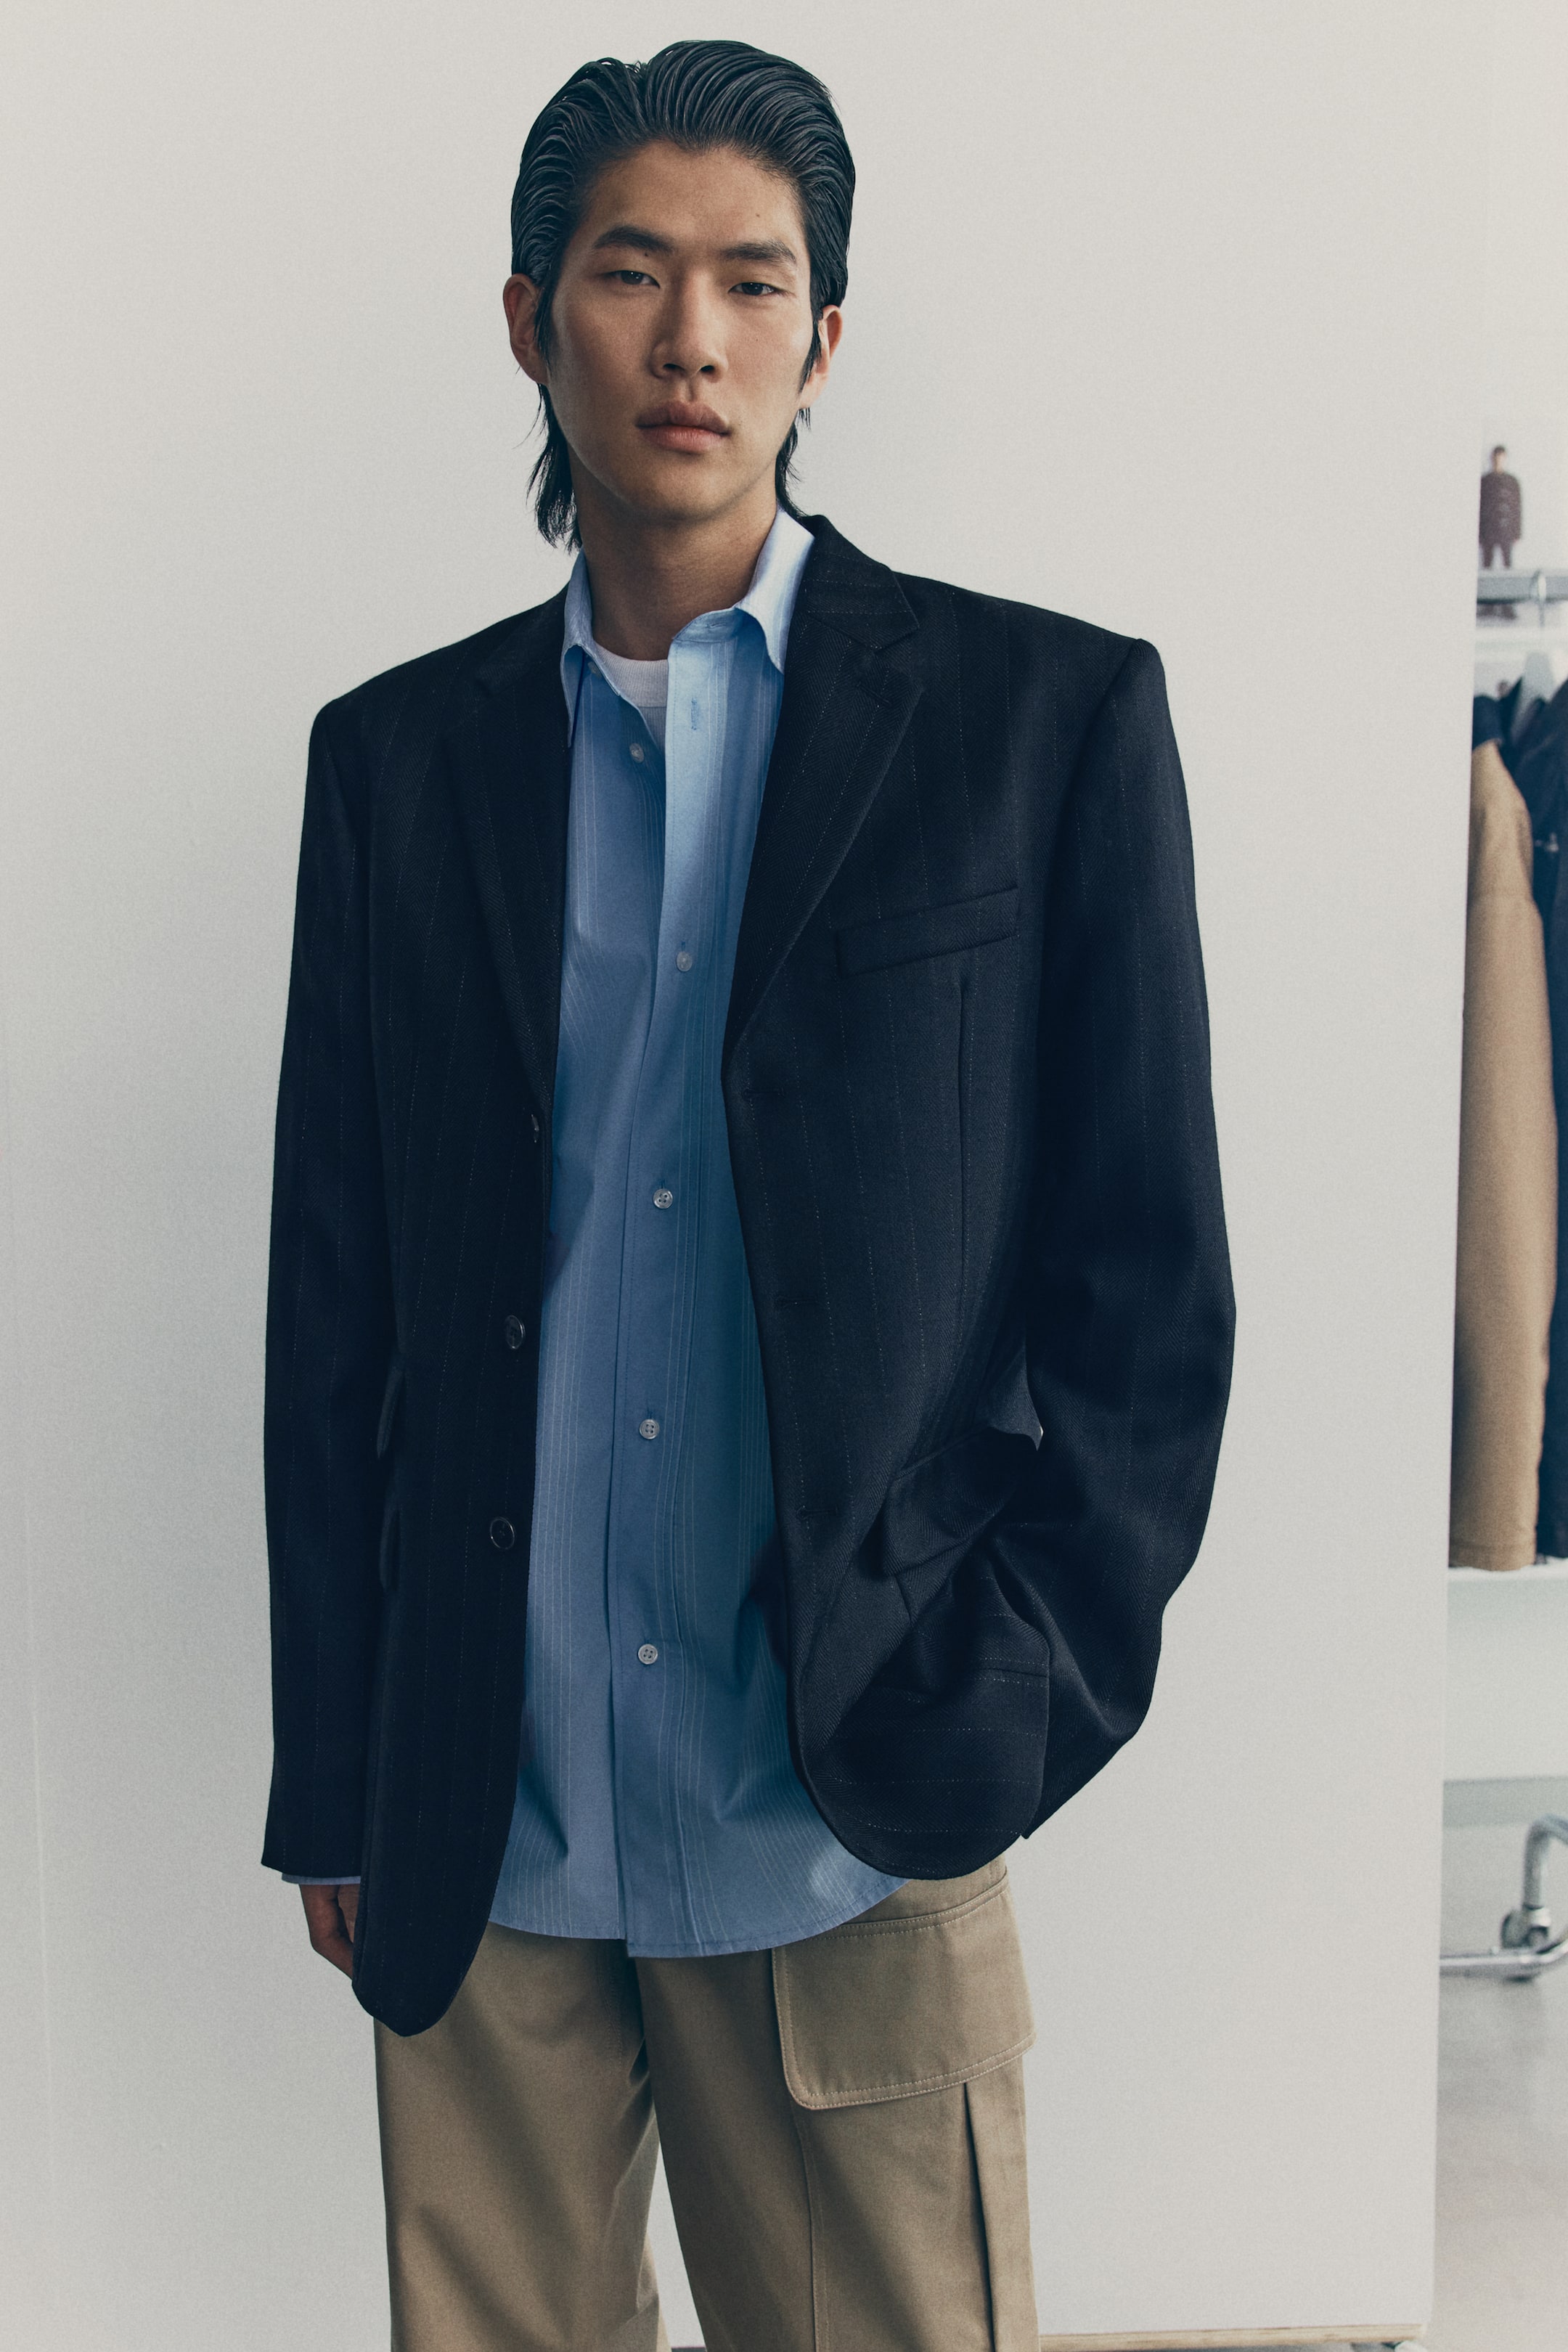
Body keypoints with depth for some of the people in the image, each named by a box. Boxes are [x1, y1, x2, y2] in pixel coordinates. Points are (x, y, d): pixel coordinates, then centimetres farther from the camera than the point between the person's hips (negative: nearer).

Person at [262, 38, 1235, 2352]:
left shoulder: (1047, 716, -1)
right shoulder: (398, 758, 6)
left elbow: (1151, 1295, -1)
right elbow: (334, 1311, 7)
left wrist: (1006, 1709, -8)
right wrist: (333, 1791, 7)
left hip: (849, 1843, -2)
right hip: (480, 1845, 3)